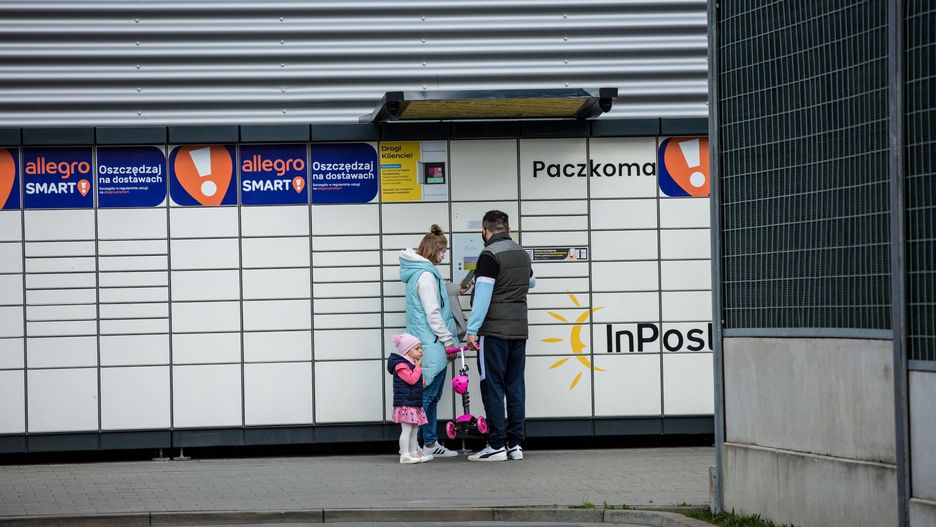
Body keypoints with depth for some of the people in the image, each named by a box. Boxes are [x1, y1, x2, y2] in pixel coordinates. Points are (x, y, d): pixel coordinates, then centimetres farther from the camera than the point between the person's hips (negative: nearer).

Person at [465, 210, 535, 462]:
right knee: (515, 387, 9)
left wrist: (472, 330, -17)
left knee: (493, 387, -3)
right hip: (519, 330, 7)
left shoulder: (490, 255, -11)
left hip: (494, 331, -7)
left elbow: (483, 295, -18)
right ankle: (515, 444, 9)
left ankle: (497, 446, -5)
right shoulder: (522, 254, 13)